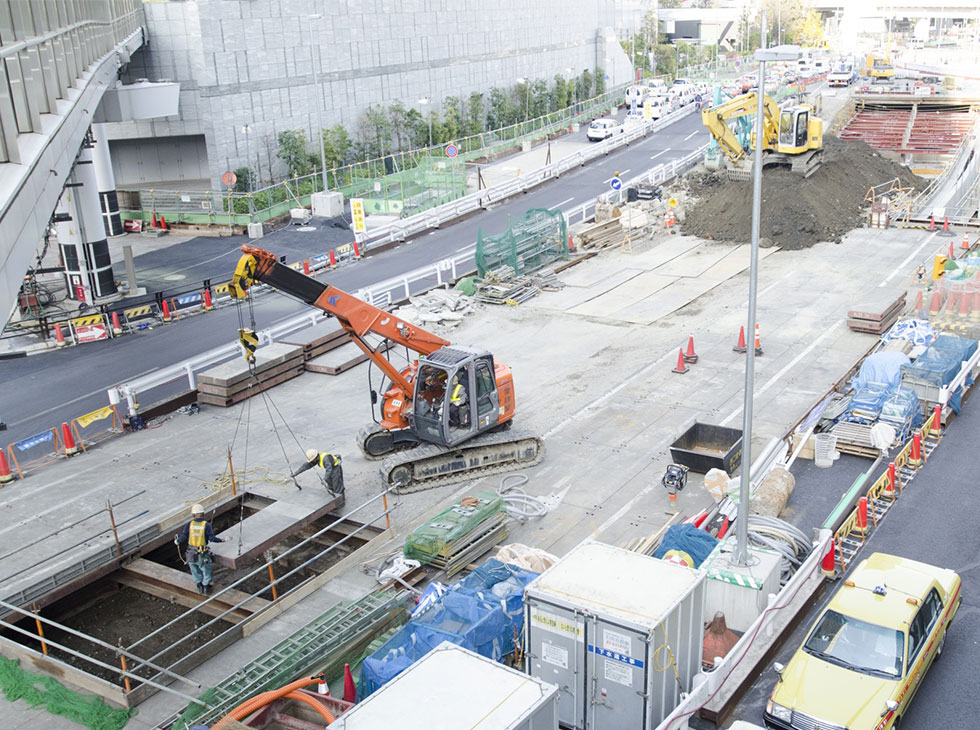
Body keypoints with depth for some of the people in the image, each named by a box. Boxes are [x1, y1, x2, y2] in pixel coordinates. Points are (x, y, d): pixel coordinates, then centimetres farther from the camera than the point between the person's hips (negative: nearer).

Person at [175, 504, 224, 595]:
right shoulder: (206, 525, -14)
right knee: (206, 570, 18)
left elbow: (183, 537, -9)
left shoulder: (189, 524, -9)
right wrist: (222, 540, -1)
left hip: (191, 553, 2)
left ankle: (200, 587, 33)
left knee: (195, 570, 22)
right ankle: (206, 588, 25)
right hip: (202, 554, -2)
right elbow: (212, 538, -16)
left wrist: (177, 541, 12)